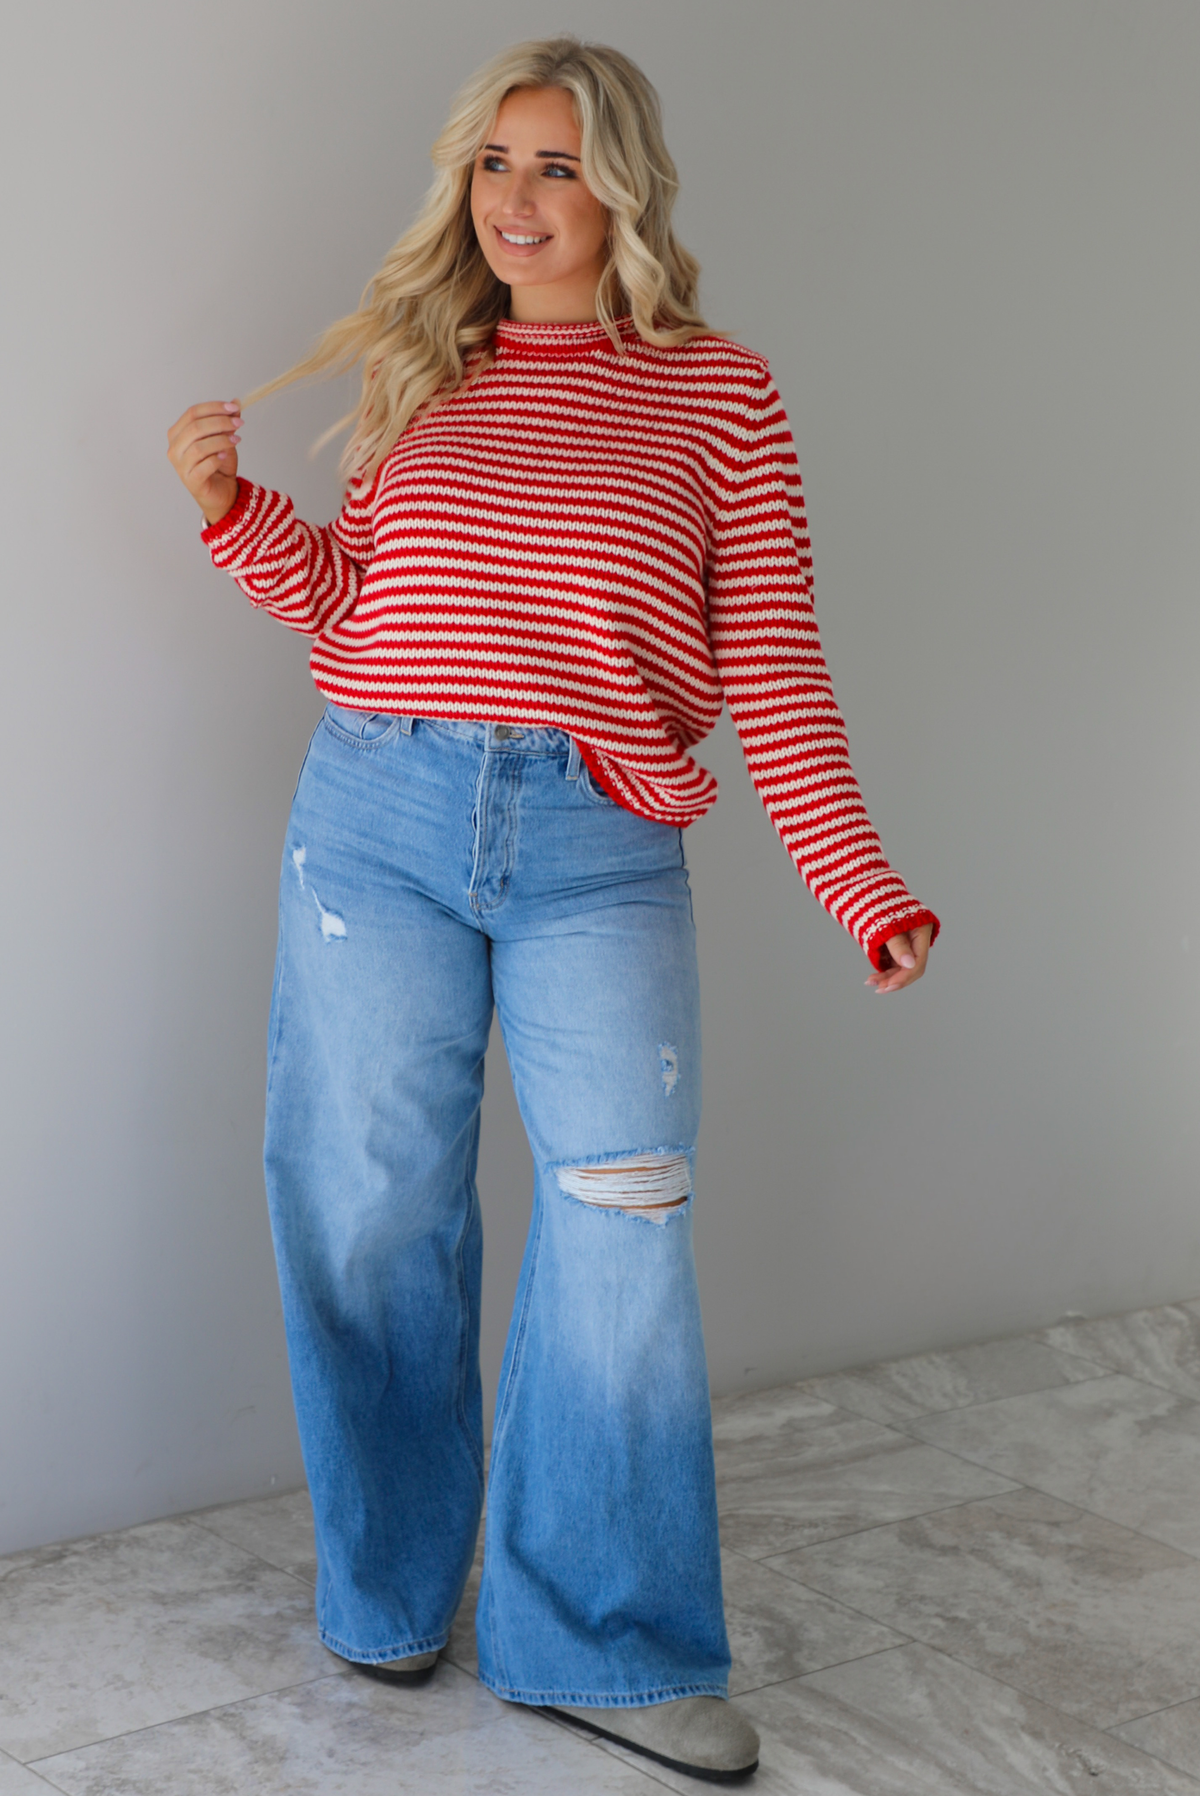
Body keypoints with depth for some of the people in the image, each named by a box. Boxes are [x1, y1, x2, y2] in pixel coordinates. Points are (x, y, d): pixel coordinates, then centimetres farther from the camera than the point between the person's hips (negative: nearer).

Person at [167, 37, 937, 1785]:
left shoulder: (719, 393, 4)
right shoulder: (422, 373, 12)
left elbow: (771, 663, 0)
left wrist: (861, 886, -7)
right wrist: (234, 510, 1)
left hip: (599, 853, -2)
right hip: (379, 822, 2)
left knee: (623, 1230, -5)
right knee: (375, 1214, 8)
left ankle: (604, 1639, 11)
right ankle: (392, 1593, 27)